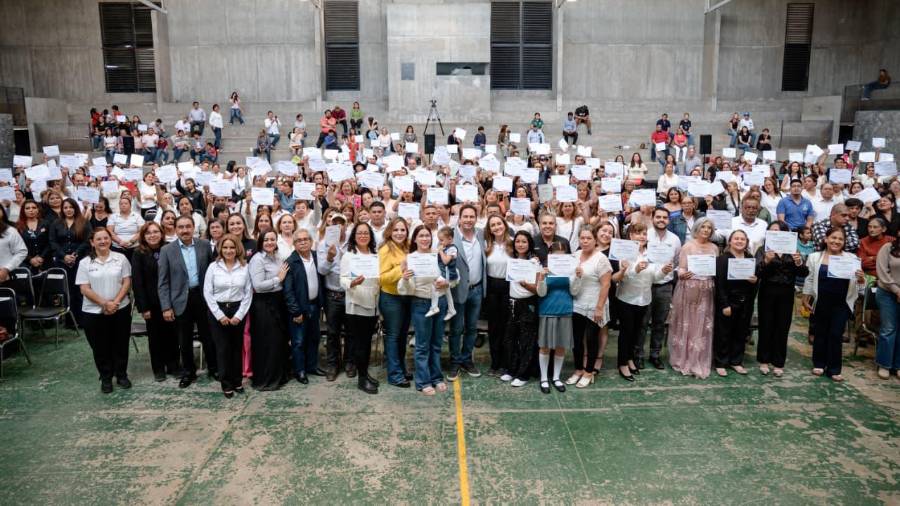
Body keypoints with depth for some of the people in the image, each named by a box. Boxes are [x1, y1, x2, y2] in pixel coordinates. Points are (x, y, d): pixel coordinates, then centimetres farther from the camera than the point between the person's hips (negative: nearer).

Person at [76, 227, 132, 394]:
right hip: (94, 312, 0)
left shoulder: (121, 258, 1)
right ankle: (106, 378, 22)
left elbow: (127, 283, -2)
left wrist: (115, 302, -14)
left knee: (120, 345, 9)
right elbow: (84, 289, -6)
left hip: (121, 310, 1)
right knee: (100, 347, 8)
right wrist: (104, 303, -15)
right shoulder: (85, 263, -1)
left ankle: (122, 375, 24)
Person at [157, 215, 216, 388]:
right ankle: (188, 372, 27)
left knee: (208, 335, 11)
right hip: (181, 300, 0)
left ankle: (214, 368, 27)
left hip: (203, 296, 0)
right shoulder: (167, 250, -3)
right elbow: (163, 282, -3)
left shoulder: (205, 244, 0)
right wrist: (166, 307, -8)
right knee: (185, 340, 11)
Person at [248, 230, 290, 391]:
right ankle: (264, 380, 13)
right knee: (267, 343, 0)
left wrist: (283, 277, 4)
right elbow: (258, 286, -22)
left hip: (278, 303, 8)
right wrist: (278, 279, -15)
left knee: (280, 340, 16)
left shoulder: (278, 258, 10)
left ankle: (278, 375, 30)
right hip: (263, 305, -8)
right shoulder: (257, 259, -13)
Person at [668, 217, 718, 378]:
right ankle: (684, 360, 15)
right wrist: (683, 274, -27)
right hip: (689, 289, -3)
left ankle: (699, 362, 16)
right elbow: (681, 269, -6)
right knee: (686, 325, 2)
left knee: (703, 326, 5)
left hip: (707, 291, 4)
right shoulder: (688, 246, -3)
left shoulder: (714, 248, 10)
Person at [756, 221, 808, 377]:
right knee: (766, 327, 2)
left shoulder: (792, 251, 8)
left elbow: (804, 274, 0)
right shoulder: (763, 250, 1)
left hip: (786, 294, 2)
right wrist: (766, 261, -31)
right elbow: (757, 272, -12)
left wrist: (799, 263, -20)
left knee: (782, 328, 4)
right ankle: (764, 361, 14)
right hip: (767, 293, -2)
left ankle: (778, 363, 13)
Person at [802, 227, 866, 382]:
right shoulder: (815, 257, -2)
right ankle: (819, 364, 26)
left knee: (836, 335, 4)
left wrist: (861, 279, -22)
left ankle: (834, 369, 13)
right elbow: (809, 280, 3)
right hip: (821, 303, 0)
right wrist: (805, 299, 2)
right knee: (820, 333, 12)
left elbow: (857, 284, 0)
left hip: (841, 304, 0)